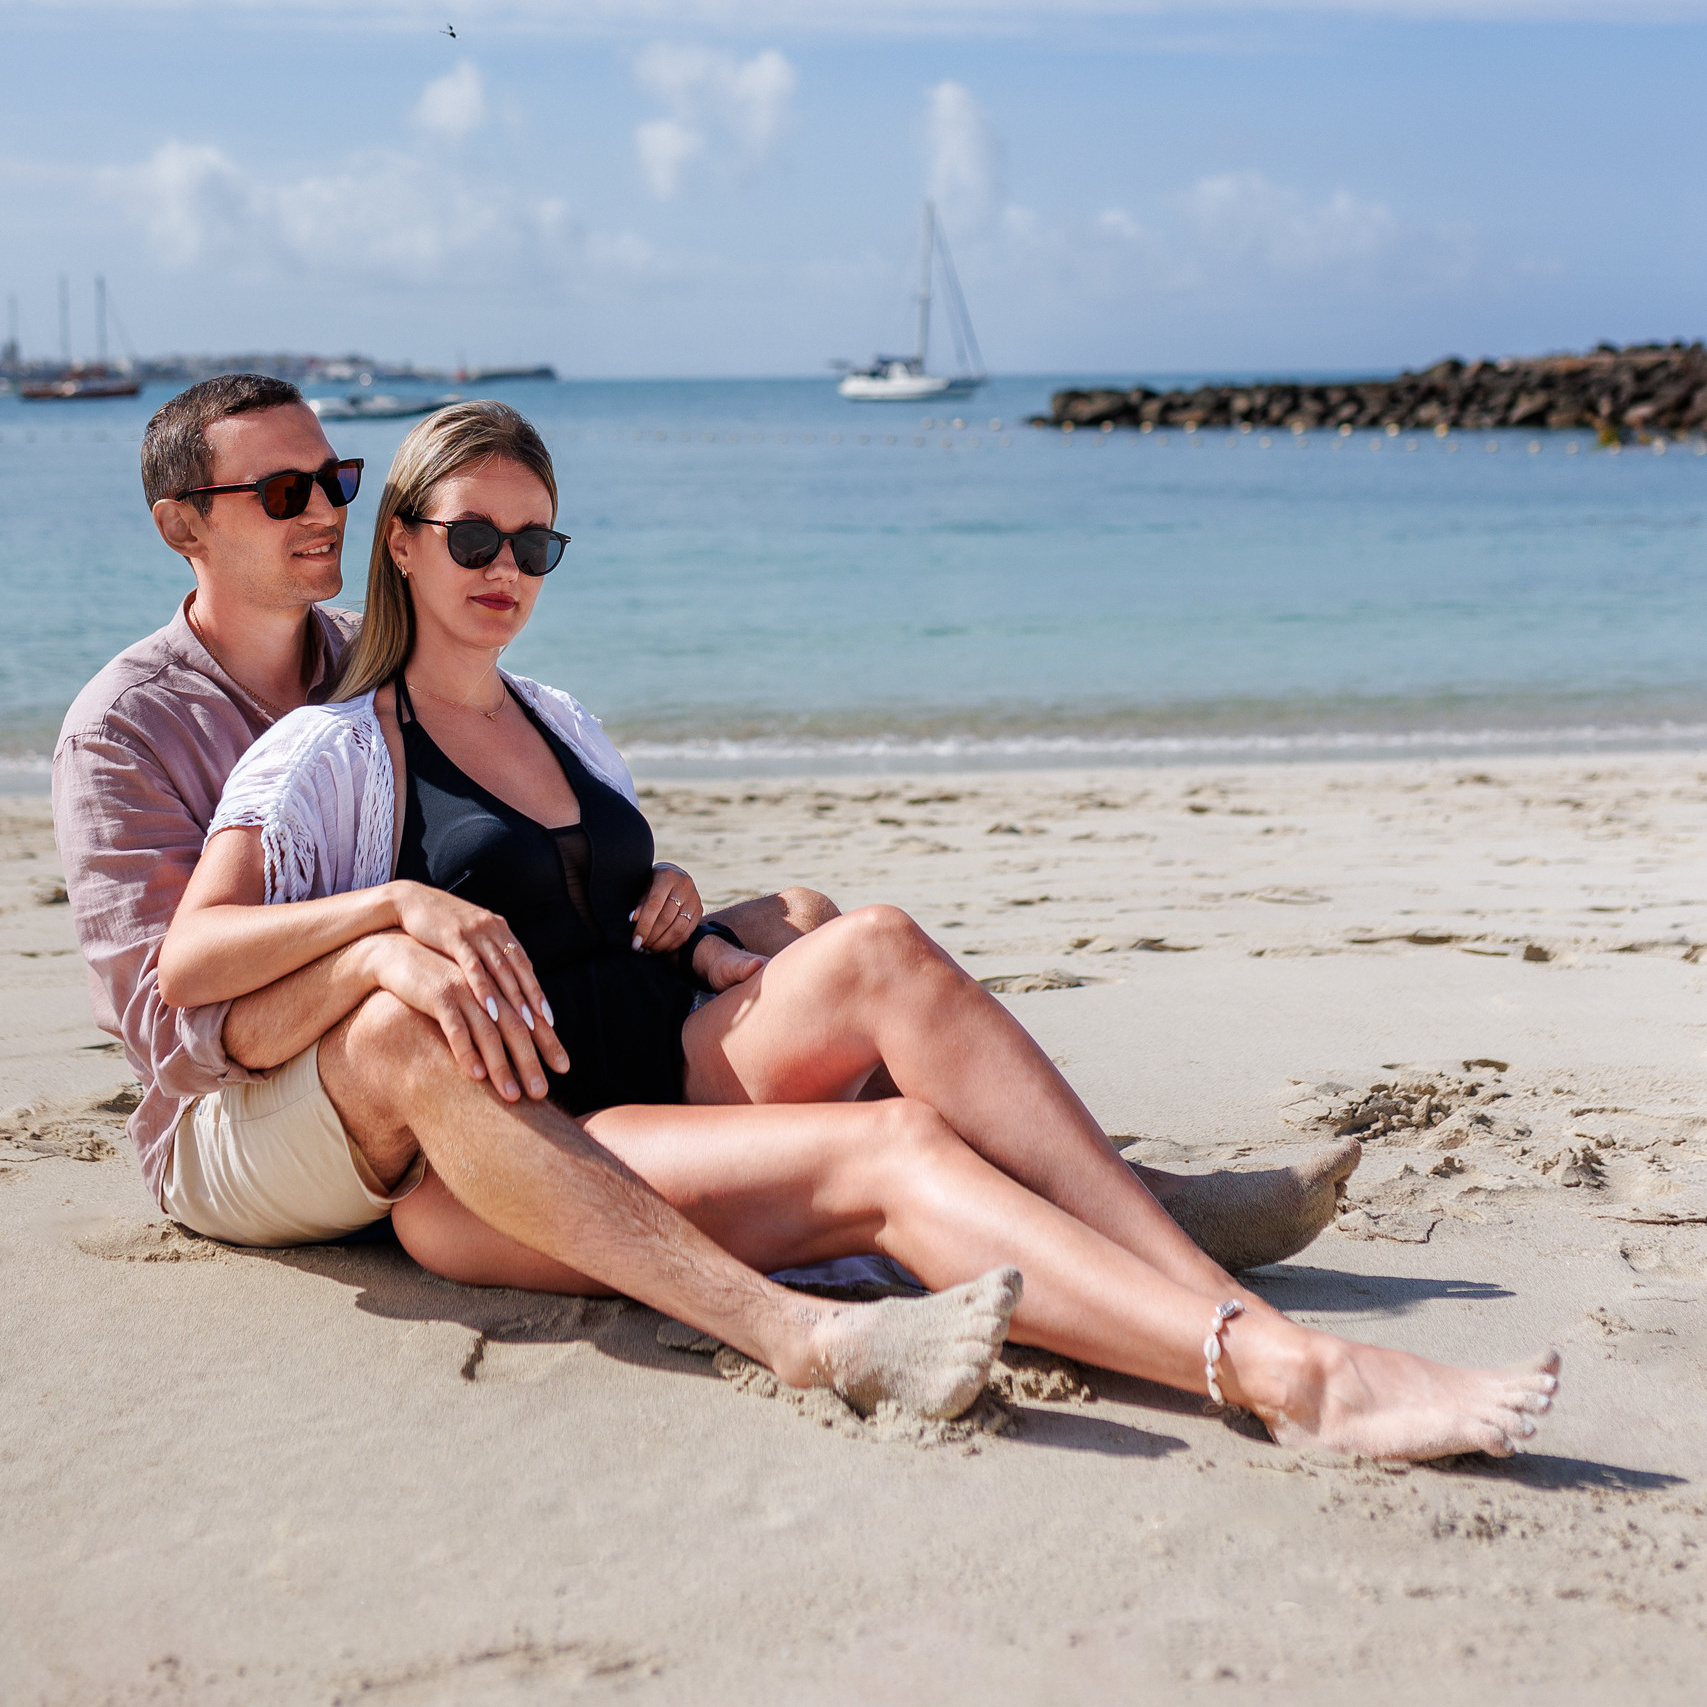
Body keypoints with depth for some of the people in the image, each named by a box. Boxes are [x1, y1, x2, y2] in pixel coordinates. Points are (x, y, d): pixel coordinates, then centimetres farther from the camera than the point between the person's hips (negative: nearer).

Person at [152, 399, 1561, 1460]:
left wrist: (687, 930, 7)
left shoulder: (563, 724, 24)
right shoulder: (328, 751, 3)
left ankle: (1203, 1281, -35)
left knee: (876, 949, -25)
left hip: (662, 1069, 6)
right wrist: (394, 906, -24)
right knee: (892, 1150, -31)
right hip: (498, 1168, -6)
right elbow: (186, 963, -9)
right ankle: (1285, 1372, -48)